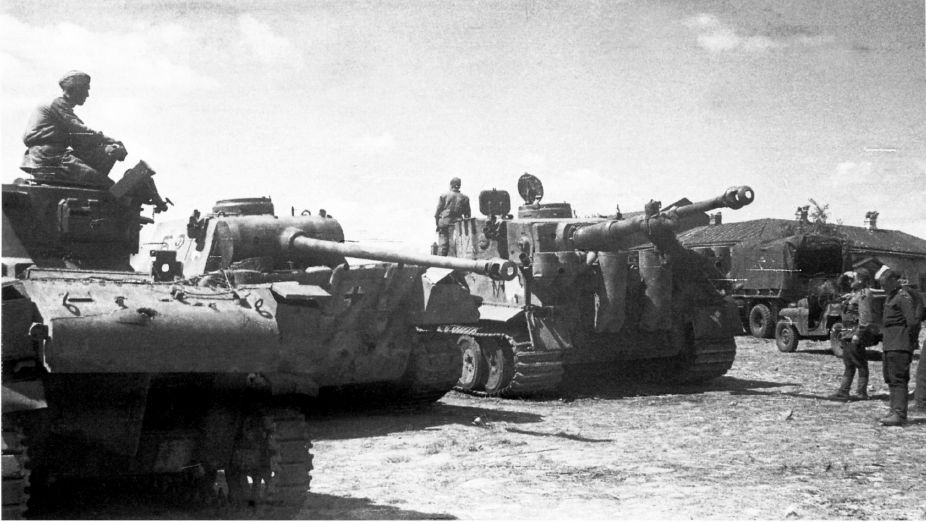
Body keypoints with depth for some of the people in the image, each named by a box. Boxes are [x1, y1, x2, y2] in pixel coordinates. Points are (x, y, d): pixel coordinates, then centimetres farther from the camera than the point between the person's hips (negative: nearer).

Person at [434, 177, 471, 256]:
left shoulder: (444, 195, 0)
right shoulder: (465, 198, 8)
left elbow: (438, 211, 0)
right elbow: (467, 214, 11)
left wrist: (437, 223, 8)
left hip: (445, 223, -2)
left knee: (443, 245, -1)